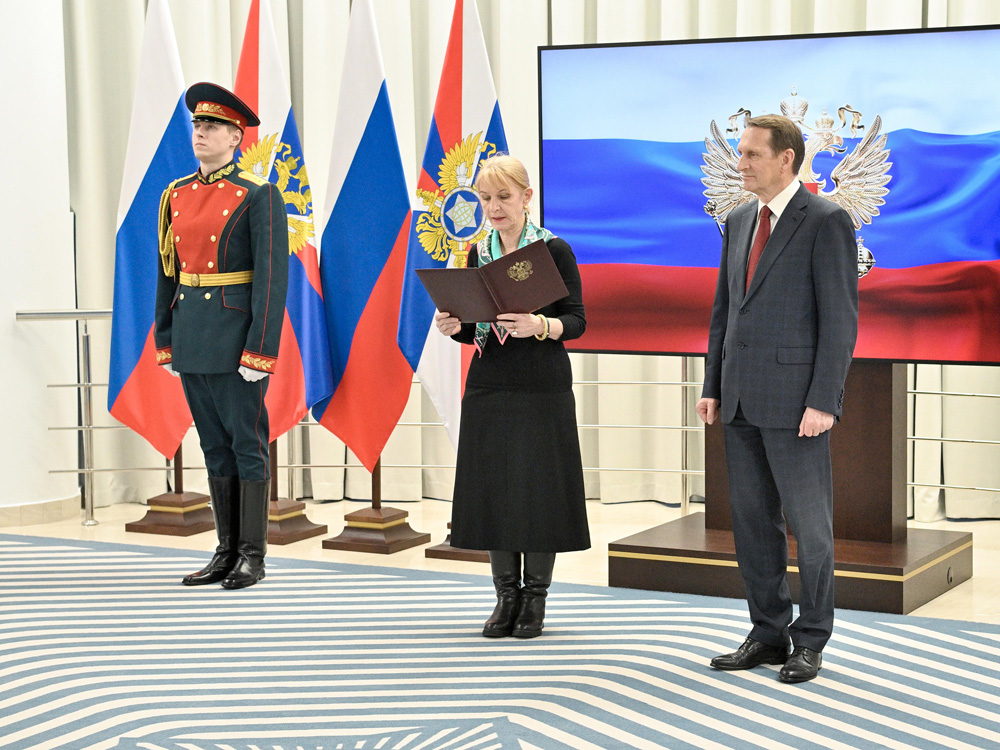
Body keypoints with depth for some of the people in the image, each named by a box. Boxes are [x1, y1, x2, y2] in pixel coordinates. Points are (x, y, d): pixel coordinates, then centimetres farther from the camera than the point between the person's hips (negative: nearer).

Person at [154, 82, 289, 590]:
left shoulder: (258, 197, -8)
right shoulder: (176, 196, 10)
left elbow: (272, 277, -13)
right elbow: (167, 272, 14)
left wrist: (259, 350, -18)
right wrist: (165, 340, 11)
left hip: (237, 334, -6)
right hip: (191, 335, 6)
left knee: (247, 443, 0)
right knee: (214, 445, 11)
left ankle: (253, 556, 8)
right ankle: (227, 552, 19)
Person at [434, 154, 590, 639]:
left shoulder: (554, 250, -2)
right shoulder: (479, 253, 11)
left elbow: (576, 321, -6)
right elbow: (474, 328, 15)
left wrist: (540, 325, -25)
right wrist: (454, 326, -6)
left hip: (543, 389, -4)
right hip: (489, 386, 4)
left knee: (538, 486, -3)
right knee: (491, 487, 3)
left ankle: (535, 596, 9)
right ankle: (507, 594, 14)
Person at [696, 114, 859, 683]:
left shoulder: (827, 221, -8)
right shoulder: (739, 222, 14)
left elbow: (840, 317, -12)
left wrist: (823, 401, -17)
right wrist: (713, 386, 12)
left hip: (795, 401, -7)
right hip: (742, 400, 7)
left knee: (809, 524, 2)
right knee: (753, 521, 11)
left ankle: (810, 642, 13)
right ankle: (769, 634, 21)